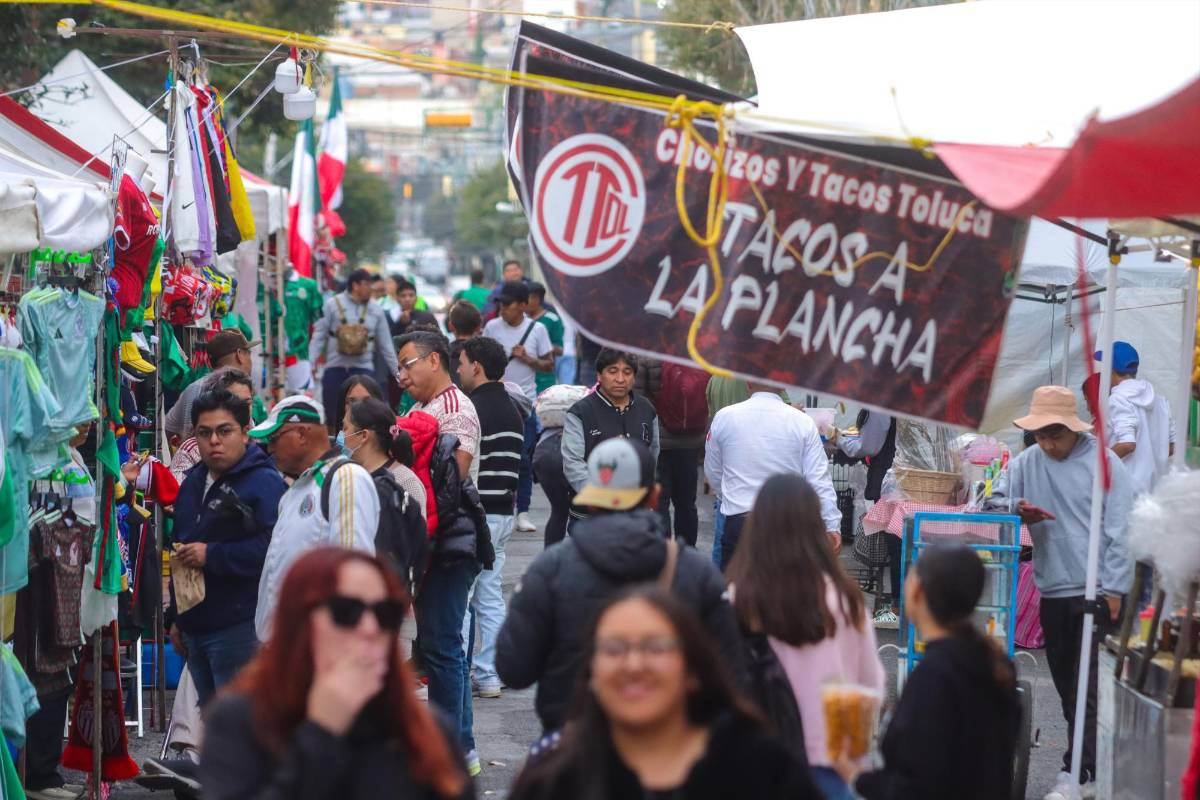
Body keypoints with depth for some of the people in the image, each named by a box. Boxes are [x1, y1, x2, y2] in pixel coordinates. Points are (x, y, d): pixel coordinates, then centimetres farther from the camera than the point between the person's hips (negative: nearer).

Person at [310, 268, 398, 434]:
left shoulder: (375, 310, 5)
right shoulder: (333, 304, -1)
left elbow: (385, 345, 10)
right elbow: (319, 336, 0)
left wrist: (397, 371, 9)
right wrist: (310, 363, -9)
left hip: (363, 367, 1)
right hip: (335, 366, -1)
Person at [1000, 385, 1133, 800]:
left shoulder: (1103, 463, -8)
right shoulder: (1027, 462, 6)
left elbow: (1120, 531, -8)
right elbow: (996, 499, 15)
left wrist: (1114, 588, -11)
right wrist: (1017, 509, -8)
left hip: (1097, 591, -6)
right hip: (1052, 590, 6)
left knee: (1088, 686, -7)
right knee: (1066, 684, 12)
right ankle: (1096, 759, 23)